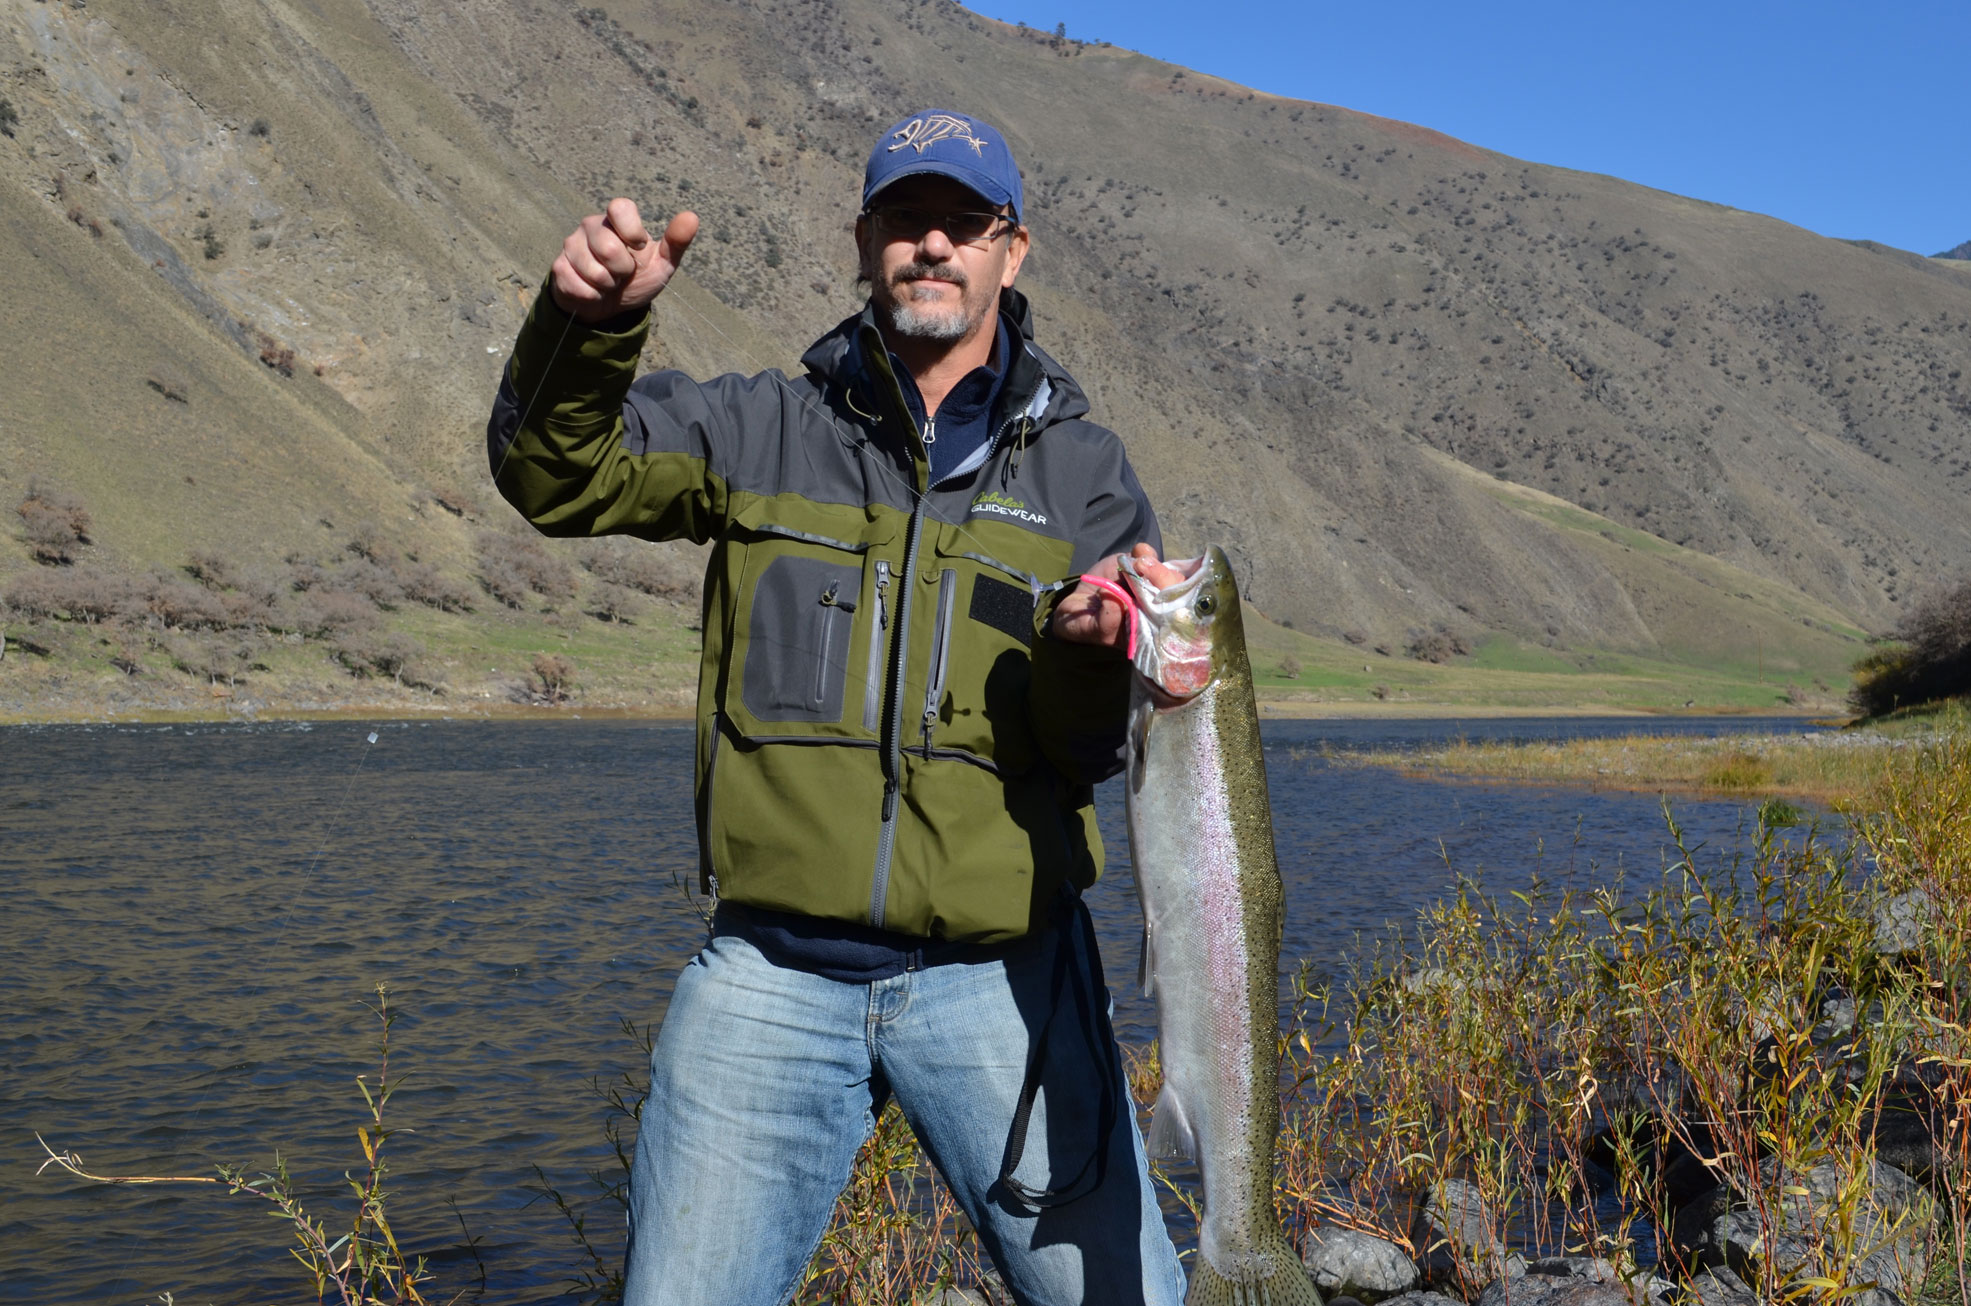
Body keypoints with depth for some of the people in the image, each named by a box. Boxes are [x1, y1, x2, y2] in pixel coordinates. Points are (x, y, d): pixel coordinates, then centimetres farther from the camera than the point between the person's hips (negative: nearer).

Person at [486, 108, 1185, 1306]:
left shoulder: (1081, 469, 7)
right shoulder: (767, 430, 8)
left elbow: (1091, 748, 1)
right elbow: (560, 475, -2)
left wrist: (1089, 656, -23)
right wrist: (589, 320, -21)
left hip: (1000, 974, 0)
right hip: (773, 976, 1)